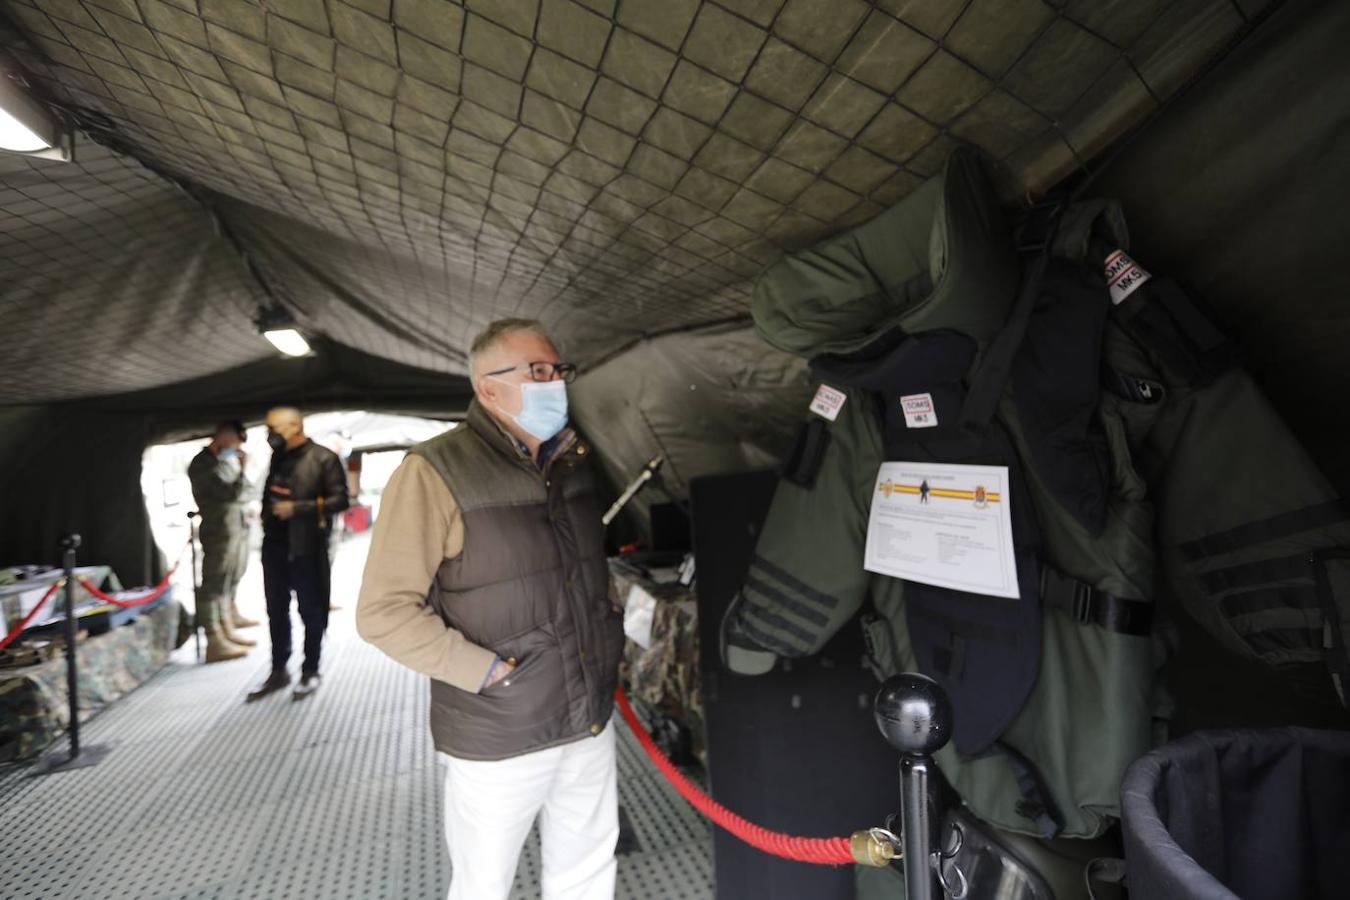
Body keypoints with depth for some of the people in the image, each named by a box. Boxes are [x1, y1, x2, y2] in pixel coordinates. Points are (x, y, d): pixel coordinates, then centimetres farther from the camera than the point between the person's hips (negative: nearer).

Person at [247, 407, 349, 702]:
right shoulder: (277, 458, 12)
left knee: (311, 613, 6)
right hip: (274, 546, 7)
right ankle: (278, 671, 28)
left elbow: (340, 499, -15)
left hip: (307, 548, -6)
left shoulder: (323, 458, -9)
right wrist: (267, 517, 8)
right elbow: (268, 495, 24)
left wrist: (298, 507, -20)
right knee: (276, 612, 15)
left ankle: (310, 671, 20)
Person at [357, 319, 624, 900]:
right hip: (497, 741, -5)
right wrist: (490, 673, -19)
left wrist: (610, 632, 5)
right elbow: (383, 612, -16)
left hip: (591, 724, 5)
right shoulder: (436, 472, -15)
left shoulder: (577, 463, 3)